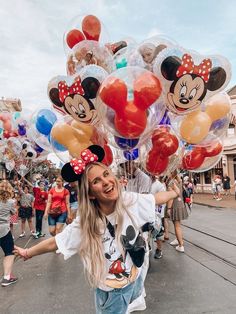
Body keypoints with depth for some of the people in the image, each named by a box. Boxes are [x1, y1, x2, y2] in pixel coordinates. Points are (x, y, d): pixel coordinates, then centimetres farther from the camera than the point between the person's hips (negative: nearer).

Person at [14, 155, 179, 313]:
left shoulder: (129, 200, -23)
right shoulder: (85, 224, -29)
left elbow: (156, 198, -6)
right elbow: (54, 242, -15)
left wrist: (174, 193, 10)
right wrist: (27, 253, -3)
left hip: (136, 279, 4)